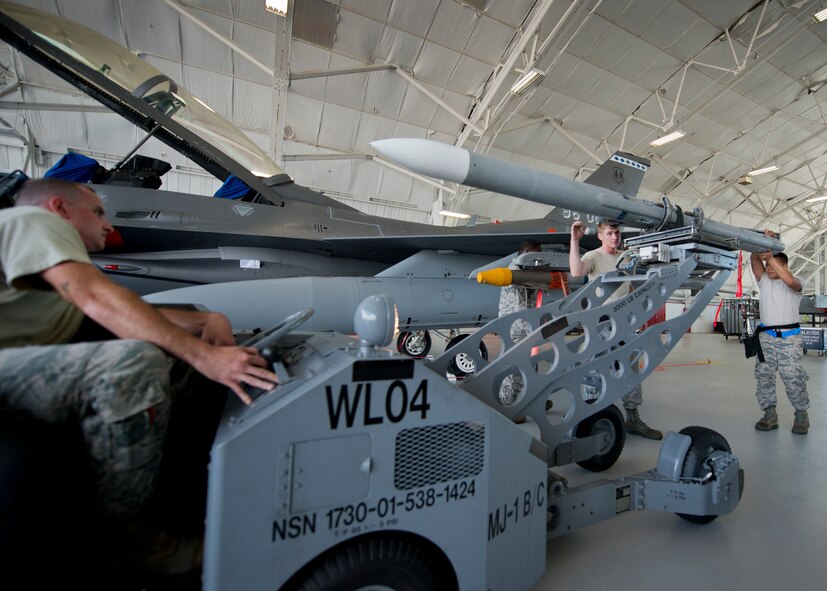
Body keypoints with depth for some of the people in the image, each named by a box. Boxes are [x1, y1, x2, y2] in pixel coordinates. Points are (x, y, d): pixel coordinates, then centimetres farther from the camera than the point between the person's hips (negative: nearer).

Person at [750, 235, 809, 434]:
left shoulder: (795, 284, 4)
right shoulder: (764, 282, 15)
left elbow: (790, 280, -21)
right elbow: (754, 259, 3)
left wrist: (770, 256, -22)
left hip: (789, 337, -4)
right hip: (766, 337, 4)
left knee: (794, 378, -4)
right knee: (763, 376, 2)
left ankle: (801, 414, 12)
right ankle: (770, 414, 9)